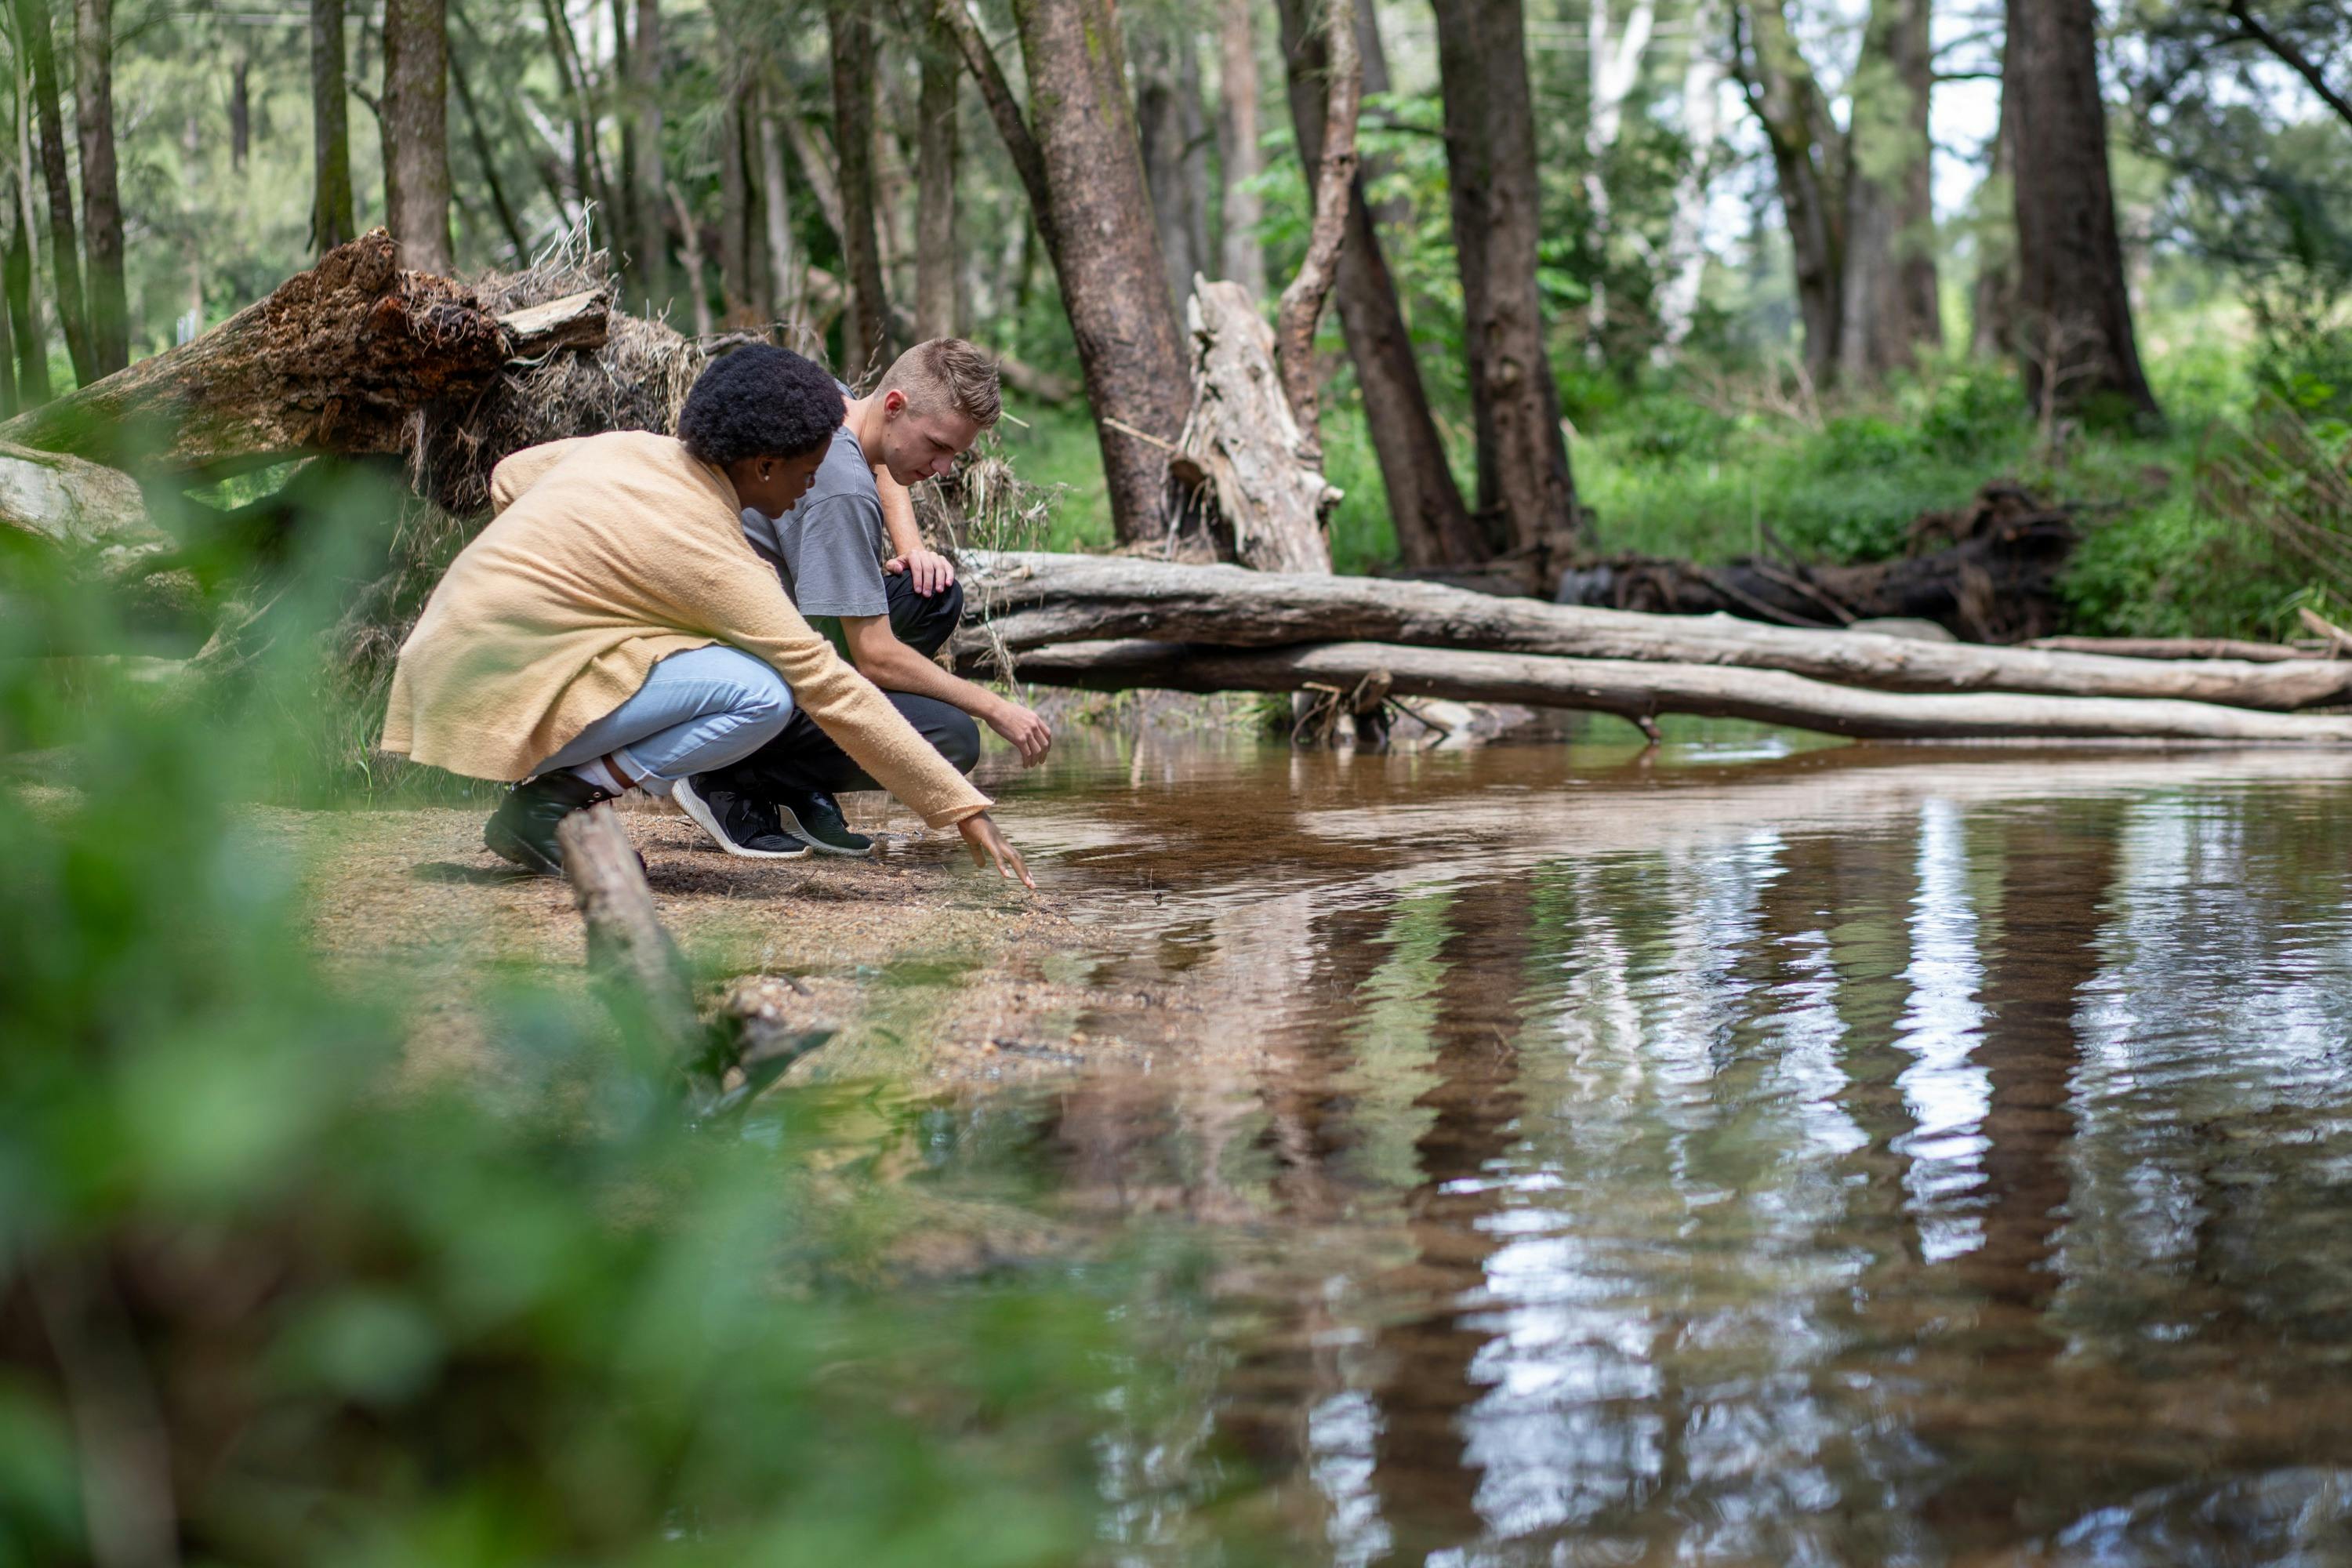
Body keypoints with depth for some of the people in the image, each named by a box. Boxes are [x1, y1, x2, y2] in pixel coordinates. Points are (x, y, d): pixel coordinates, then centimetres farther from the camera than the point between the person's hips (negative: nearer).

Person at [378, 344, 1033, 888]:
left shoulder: (628, 447, 6)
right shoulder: (709, 556, -17)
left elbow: (508, 479, 24)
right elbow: (833, 691, -17)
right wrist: (961, 807, -14)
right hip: (502, 695, -9)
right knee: (763, 695, -20)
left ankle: (556, 787, 8)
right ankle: (548, 804, -11)